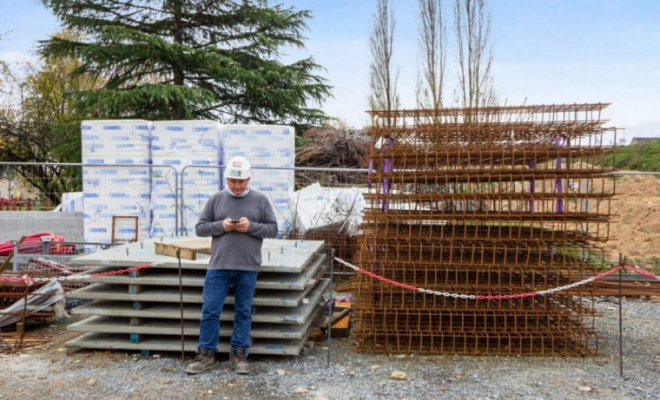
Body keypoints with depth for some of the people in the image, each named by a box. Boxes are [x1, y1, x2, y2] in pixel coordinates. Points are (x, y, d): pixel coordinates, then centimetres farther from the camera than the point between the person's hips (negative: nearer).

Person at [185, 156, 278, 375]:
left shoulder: (260, 200, 3)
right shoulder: (216, 199, 5)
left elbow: (273, 229, 3)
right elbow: (200, 227, 6)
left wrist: (251, 226, -14)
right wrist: (220, 226, -12)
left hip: (248, 267, 0)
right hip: (218, 265, 1)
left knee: (243, 312, 8)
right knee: (210, 311, 3)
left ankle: (239, 353, 20)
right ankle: (206, 353, 16)